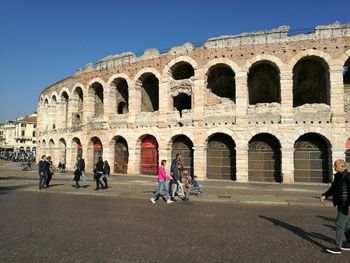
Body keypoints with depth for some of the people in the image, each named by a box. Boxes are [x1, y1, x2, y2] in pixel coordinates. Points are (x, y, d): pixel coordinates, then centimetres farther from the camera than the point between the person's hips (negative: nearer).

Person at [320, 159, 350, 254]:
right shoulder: (337, 176, 10)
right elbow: (333, 189, 15)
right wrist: (324, 196, 2)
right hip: (341, 204, 9)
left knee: (339, 224, -8)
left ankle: (338, 248, -2)